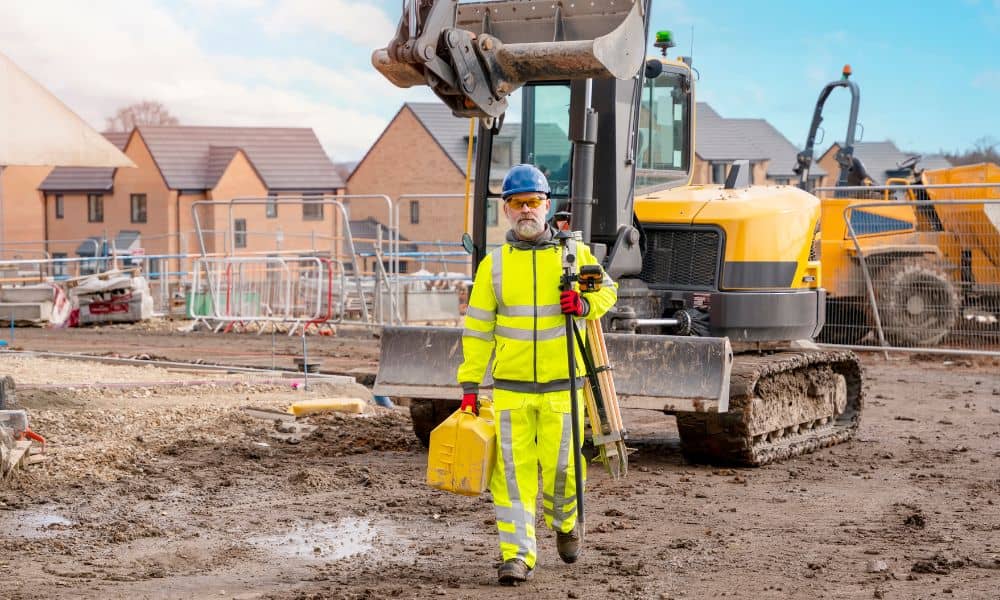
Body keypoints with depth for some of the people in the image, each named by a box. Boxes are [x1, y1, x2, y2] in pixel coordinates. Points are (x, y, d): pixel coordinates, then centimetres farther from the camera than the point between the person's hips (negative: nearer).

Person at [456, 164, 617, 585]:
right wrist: (470, 384, 3)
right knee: (512, 470, -3)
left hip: (561, 385, -1)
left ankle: (564, 523, 34)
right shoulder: (493, 264, 5)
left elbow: (608, 289, 15)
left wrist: (585, 304, -9)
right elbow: (477, 328, 7)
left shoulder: (573, 253, 3)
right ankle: (516, 556, 1)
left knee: (560, 465, 3)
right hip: (510, 386, 1)